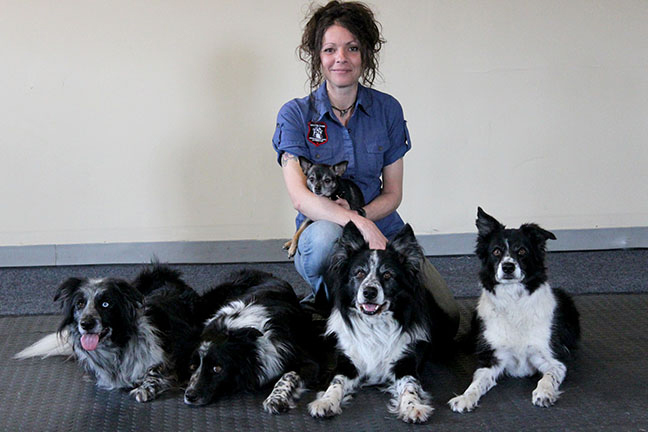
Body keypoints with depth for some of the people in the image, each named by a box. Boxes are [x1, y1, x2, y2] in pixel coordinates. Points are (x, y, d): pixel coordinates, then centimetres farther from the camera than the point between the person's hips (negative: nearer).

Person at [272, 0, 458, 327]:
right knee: (327, 233, -40)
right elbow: (300, 197, -18)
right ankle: (324, 298, -8)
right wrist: (359, 224, -33)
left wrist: (359, 213, -18)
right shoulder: (295, 115, -5)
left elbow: (393, 193, 5)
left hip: (384, 232, 3)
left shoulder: (387, 109, 2)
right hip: (324, 238, -2)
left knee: (446, 316, -17)